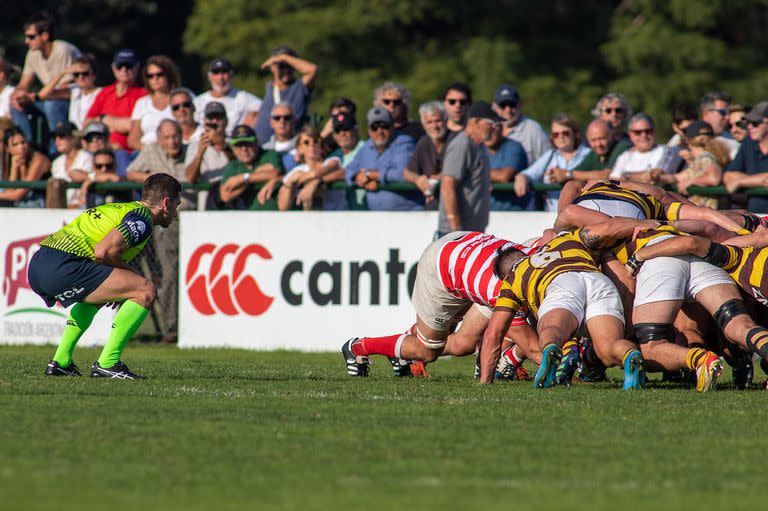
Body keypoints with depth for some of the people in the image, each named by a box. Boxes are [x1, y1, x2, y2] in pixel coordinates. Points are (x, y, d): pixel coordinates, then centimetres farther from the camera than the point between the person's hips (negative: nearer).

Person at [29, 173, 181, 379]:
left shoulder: (118, 208, 28)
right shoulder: (143, 219, -2)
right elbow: (103, 251, -15)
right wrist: (128, 271, 2)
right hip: (61, 267, -10)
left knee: (95, 297, 38)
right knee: (146, 291, -9)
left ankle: (60, 362, 30)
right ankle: (107, 363, -8)